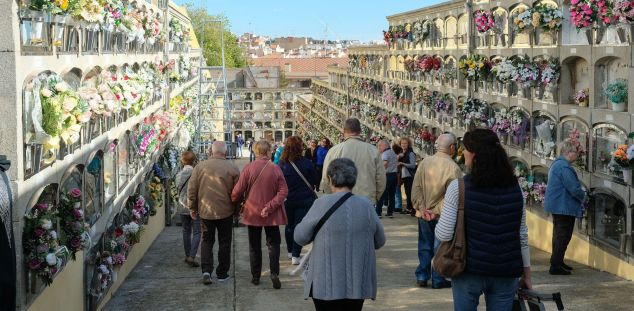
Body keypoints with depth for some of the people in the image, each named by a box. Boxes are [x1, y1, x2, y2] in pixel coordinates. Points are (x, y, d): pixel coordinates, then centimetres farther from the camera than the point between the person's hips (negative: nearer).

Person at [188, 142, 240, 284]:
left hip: (205, 211, 1)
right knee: (224, 242, 11)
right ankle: (222, 273, 17)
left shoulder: (200, 167, -4)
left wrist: (193, 208, 12)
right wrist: (236, 209, 12)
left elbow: (191, 190, 0)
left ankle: (206, 270, -2)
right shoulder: (233, 168, -8)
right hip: (225, 211, -1)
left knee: (207, 241, 14)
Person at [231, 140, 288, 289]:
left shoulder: (248, 168, -11)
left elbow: (238, 191, -8)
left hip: (252, 212, 0)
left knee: (254, 246, 13)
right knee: (273, 243, 8)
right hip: (272, 215, 0)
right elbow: (283, 191, -12)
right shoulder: (276, 169, -10)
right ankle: (274, 273, -8)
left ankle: (255, 276, 17)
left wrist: (235, 202, 11)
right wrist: (269, 207, -12)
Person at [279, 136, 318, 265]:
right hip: (305, 199, -2)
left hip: (288, 200, 2)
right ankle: (295, 255, -1)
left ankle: (290, 251, 33)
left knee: (289, 225, 19)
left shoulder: (282, 164, -11)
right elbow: (313, 179, -4)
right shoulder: (306, 163, -15)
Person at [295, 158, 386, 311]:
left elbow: (300, 237, -4)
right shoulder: (366, 205, -4)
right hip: (358, 284, 3)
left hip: (327, 284, -2)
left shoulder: (322, 204, -12)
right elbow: (380, 241, 7)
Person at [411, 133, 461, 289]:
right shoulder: (453, 167, -15)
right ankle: (437, 280, 13)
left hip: (424, 214, 4)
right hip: (442, 216, -4)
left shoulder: (424, 162, -2)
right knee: (440, 247, 7)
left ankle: (422, 276, 19)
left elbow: (416, 188, -3)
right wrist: (437, 211, -12)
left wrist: (422, 208, -4)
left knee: (425, 245, 16)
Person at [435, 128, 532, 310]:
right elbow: (522, 235, 6)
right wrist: (526, 273, 14)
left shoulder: (458, 187, -10)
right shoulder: (515, 188, 2)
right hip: (506, 274, 3)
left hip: (469, 270, -3)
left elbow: (444, 235, -12)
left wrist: (439, 220, 10)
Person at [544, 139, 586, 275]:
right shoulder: (565, 167, -23)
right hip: (564, 207, -11)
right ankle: (555, 266, -2)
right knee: (563, 237, -5)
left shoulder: (557, 164, 12)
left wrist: (580, 192, 12)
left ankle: (557, 262, 29)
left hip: (556, 206, 11)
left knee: (559, 235, 19)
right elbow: (575, 189, -25)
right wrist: (583, 196, -4)